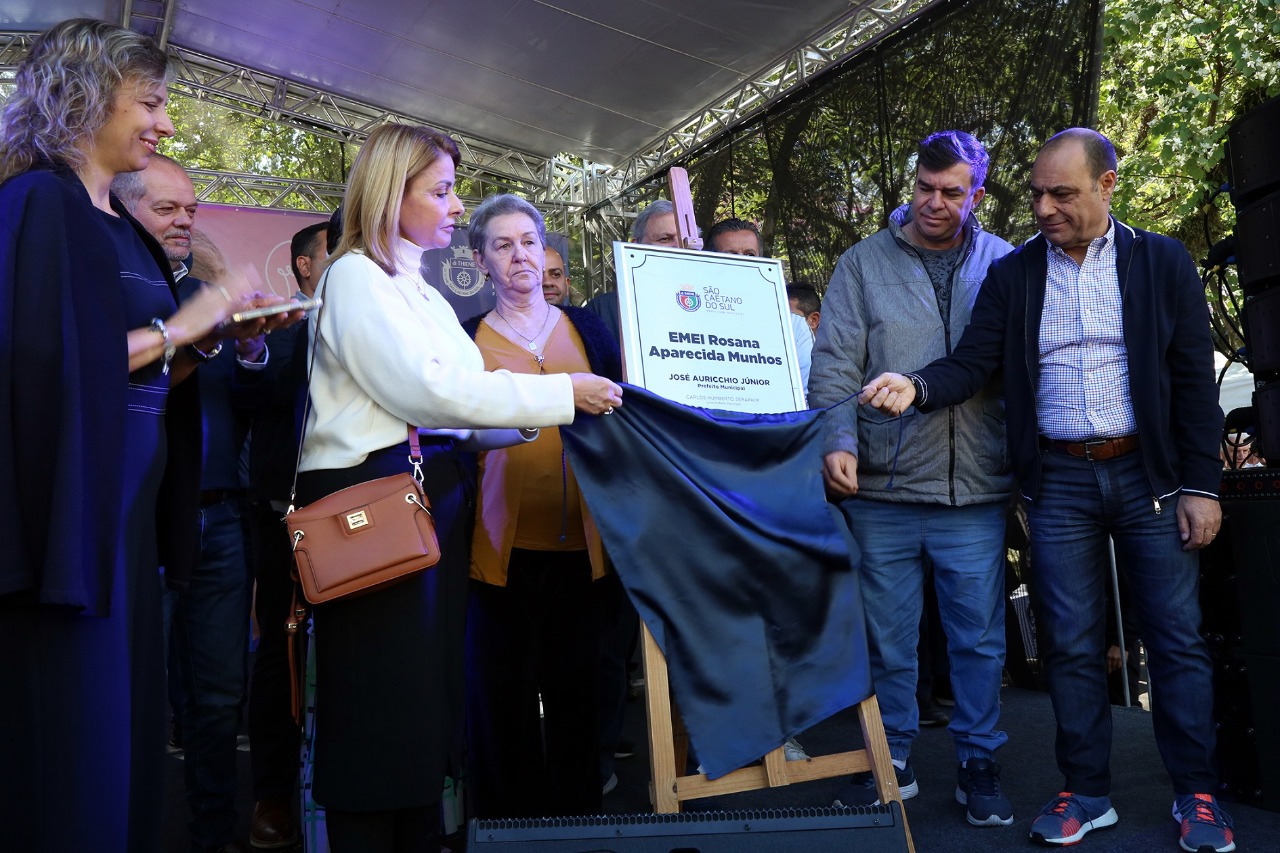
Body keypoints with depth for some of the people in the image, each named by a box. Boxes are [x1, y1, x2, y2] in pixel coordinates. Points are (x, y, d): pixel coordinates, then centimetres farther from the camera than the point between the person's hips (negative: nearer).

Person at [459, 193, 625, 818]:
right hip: (503, 549, -1)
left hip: (580, 546, 1)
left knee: (576, 691, 10)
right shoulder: (468, 341, 6)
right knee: (502, 699, 5)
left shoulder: (587, 328, 10)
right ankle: (508, 819, 23)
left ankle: (577, 816, 27)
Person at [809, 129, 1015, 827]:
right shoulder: (863, 264, 4)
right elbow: (834, 365, -1)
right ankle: (892, 759, 27)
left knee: (979, 637, 9)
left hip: (975, 489, 1)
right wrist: (838, 441, -16)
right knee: (887, 637, 10)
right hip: (883, 488, 0)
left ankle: (977, 763, 26)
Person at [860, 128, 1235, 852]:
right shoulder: (1013, 275, 6)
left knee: (1178, 639, 4)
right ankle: (1088, 794, 19)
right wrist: (917, 386, -22)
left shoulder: (1164, 263, 2)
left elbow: (1195, 380, 0)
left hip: (1150, 473, -1)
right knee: (1071, 644, 6)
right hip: (1059, 481, 1)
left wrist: (1202, 486, -5)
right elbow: (973, 364, -1)